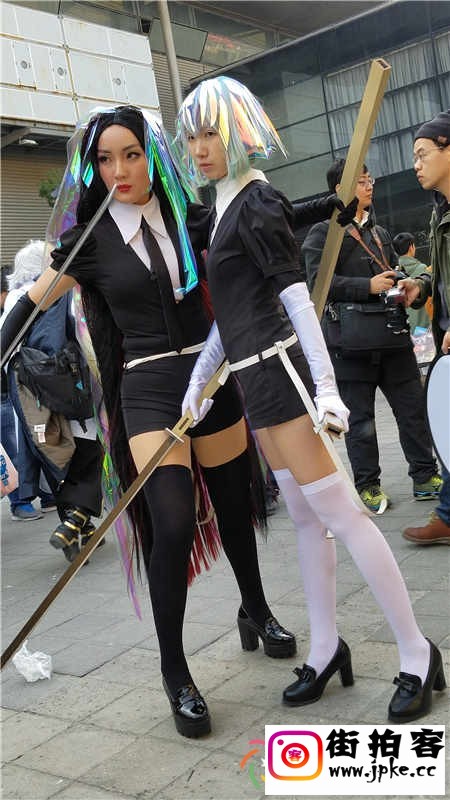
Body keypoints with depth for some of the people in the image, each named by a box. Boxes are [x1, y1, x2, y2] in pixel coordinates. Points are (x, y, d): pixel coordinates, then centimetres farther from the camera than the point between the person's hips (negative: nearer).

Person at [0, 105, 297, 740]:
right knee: (172, 522, -16)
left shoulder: (190, 219, 3)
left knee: (234, 506, 15)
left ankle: (256, 612, 43)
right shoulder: (92, 239, -2)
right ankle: (175, 672, 4)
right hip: (148, 389, -3)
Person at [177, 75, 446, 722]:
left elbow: (296, 296, -18)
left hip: (280, 372, -9)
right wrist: (200, 374, 14)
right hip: (259, 379, 9)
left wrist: (326, 384, -24)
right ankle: (326, 648, 22)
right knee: (304, 515, 12)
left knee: (336, 512, -8)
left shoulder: (258, 202, -9)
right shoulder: (228, 207, 17)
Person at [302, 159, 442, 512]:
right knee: (360, 418, 4)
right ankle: (367, 484, 16)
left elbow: (396, 269, 30)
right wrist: (368, 286, -16)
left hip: (392, 333, 6)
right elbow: (319, 281, -12)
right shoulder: (324, 232, 0)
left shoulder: (379, 232, 21)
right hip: (351, 337, -6)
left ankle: (425, 476, 18)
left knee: (413, 406, 6)